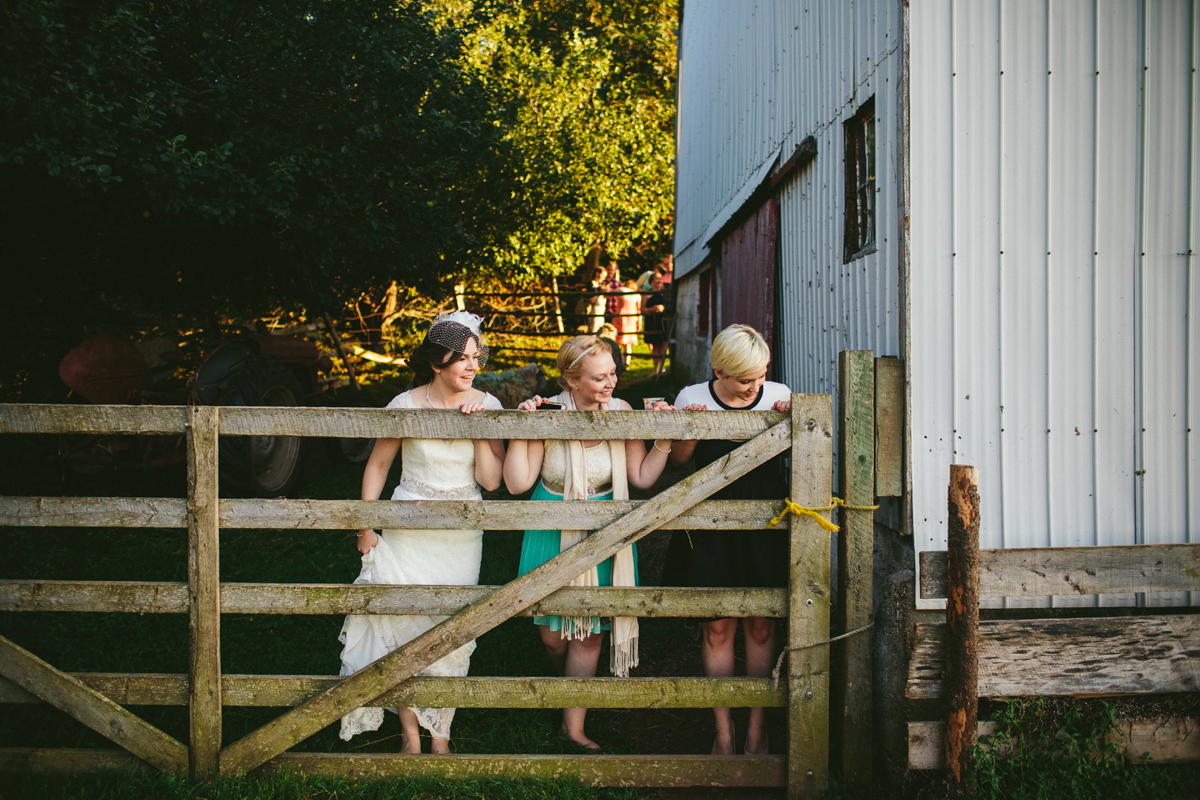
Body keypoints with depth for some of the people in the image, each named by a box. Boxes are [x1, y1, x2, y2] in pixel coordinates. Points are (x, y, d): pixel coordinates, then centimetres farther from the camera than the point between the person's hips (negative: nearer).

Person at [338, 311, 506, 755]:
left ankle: (440, 735, 19)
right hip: (408, 530, -1)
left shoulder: (488, 406, -3)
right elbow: (378, 464, 4)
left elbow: (490, 480, -6)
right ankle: (410, 734, 15)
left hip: (461, 535, 1)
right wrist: (365, 526, 1)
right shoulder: (405, 406, -7)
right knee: (403, 626, -2)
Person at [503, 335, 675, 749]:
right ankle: (570, 688, 44)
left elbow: (643, 478, -2)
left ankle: (574, 725, 20)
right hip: (553, 535, -1)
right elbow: (518, 483, -13)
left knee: (590, 632, 6)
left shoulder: (621, 412, -7)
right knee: (553, 634, 10)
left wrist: (664, 439, -13)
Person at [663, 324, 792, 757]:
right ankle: (723, 726, 16)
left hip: (765, 521, 1)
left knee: (760, 625, 6)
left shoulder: (779, 395, 0)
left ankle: (757, 725, 19)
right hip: (711, 522, -1)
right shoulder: (692, 398, -3)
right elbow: (679, 458, 4)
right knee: (717, 627, 3)